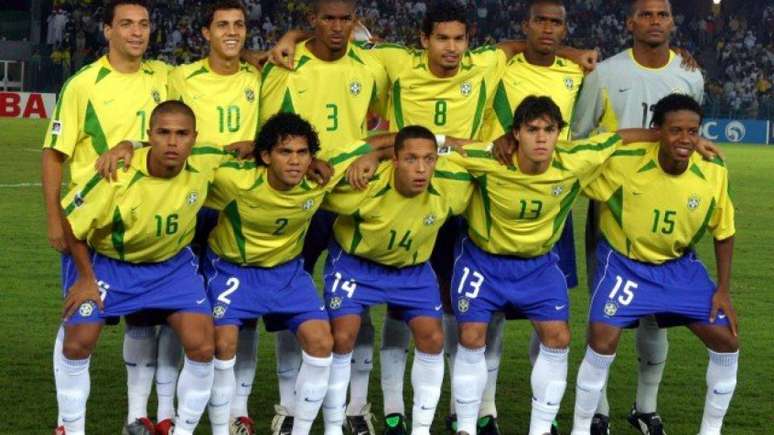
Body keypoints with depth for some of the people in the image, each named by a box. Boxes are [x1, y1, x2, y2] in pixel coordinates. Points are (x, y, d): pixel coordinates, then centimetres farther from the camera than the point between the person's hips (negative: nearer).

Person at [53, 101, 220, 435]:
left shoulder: (204, 166, -22)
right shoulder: (119, 177, -32)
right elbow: (70, 221, -17)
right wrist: (85, 278, -11)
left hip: (172, 262, 2)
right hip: (107, 259, -2)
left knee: (202, 347, -12)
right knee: (77, 343, -7)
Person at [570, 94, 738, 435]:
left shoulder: (713, 172, -16)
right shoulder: (623, 163, -27)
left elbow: (724, 233, -1)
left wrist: (723, 289, -3)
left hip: (680, 266, 4)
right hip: (624, 262, -3)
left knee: (727, 342, -2)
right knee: (603, 342, -20)